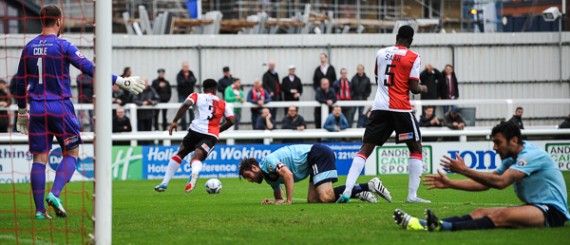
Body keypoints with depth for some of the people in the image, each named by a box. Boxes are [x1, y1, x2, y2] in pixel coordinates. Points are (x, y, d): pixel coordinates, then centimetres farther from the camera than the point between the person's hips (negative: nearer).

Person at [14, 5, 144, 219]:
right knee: (71, 154, 7)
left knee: (39, 158, 4)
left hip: (37, 108, 4)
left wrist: (22, 112, 24)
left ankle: (39, 210, 0)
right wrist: (121, 82, -6)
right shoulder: (63, 46, -8)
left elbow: (20, 82, 14)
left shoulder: (29, 48, 8)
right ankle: (55, 194, -13)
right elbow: (90, 69, -12)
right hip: (60, 107, -4)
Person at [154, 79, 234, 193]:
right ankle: (195, 173, -52)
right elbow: (230, 121, 13)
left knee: (180, 154, 20)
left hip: (196, 130, -1)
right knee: (196, 158, -12)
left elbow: (186, 104, -6)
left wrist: (175, 121, -5)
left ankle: (164, 183, 16)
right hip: (212, 135, 1)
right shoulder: (223, 104, 22)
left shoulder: (197, 96, 14)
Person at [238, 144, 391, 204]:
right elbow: (280, 199, 24)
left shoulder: (268, 162, -10)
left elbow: (288, 174, -26)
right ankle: (358, 193, -3)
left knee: (326, 197, -24)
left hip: (318, 153, -10)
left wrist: (289, 201, -21)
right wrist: (271, 202, 1)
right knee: (312, 200, -2)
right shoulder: (270, 177, 19)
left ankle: (370, 186, -20)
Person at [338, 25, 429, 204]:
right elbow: (414, 88, -6)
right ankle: (412, 195, 1)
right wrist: (423, 89, 16)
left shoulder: (381, 53, 11)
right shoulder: (413, 58, -3)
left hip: (379, 107, 4)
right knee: (416, 148, 10)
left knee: (365, 149, 3)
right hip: (401, 108, -4)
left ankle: (347, 191, -12)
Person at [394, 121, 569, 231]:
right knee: (480, 213, -8)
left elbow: (500, 182, -25)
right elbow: (485, 183, 14)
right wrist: (449, 184, 6)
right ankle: (426, 224, -25)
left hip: (552, 211, -9)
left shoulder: (531, 155, -15)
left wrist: (464, 170, -24)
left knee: (502, 216, -33)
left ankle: (444, 227, -52)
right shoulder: (511, 160, 16)